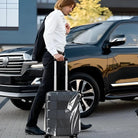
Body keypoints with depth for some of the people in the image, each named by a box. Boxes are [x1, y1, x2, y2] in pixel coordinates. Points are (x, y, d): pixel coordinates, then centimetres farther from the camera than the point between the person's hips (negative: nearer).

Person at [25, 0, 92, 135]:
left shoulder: (60, 17, 25)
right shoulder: (55, 15, -4)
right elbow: (47, 35, -19)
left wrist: (65, 33, 13)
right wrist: (55, 53, -28)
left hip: (58, 57, 10)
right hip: (53, 56, -10)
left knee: (63, 90, 12)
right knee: (45, 90, -10)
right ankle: (31, 125, -6)